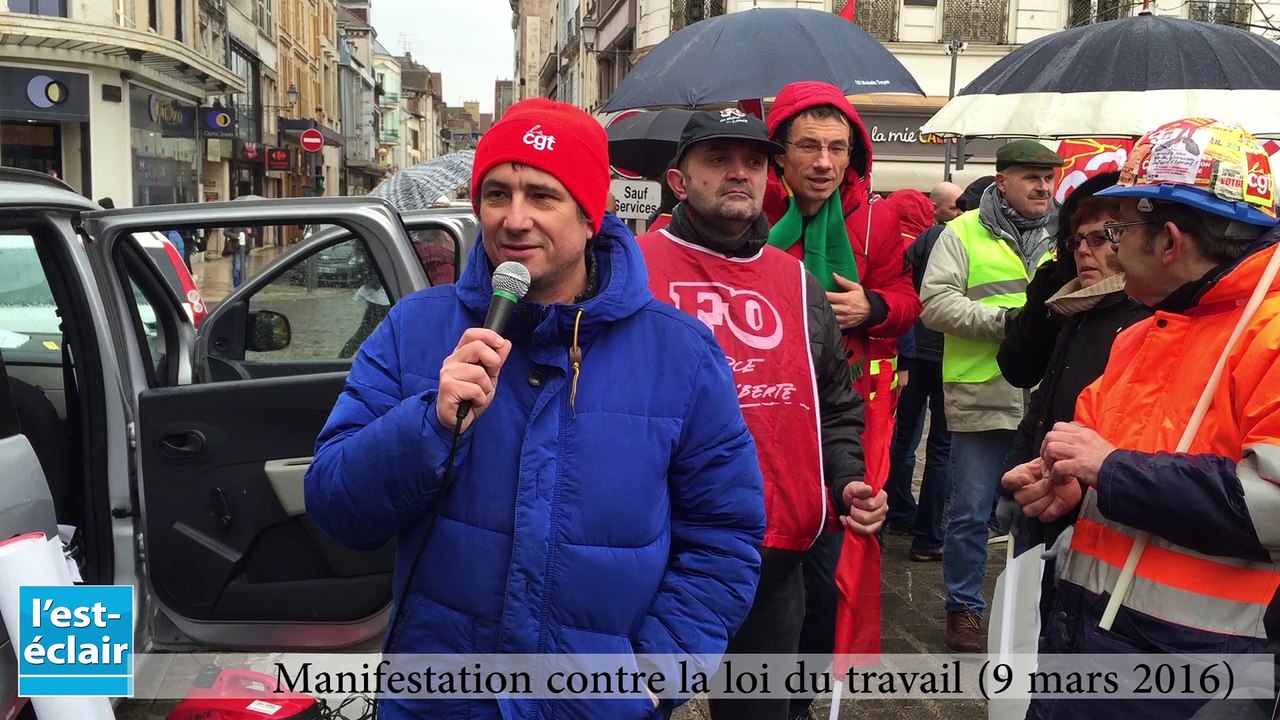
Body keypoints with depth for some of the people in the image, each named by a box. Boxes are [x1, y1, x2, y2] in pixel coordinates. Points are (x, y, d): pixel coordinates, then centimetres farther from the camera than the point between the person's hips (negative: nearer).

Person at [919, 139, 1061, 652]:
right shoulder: (963, 233, -1)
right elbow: (935, 303, -10)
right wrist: (1004, 319, -17)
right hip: (981, 397, -4)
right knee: (971, 512, 6)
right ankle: (964, 607, 22)